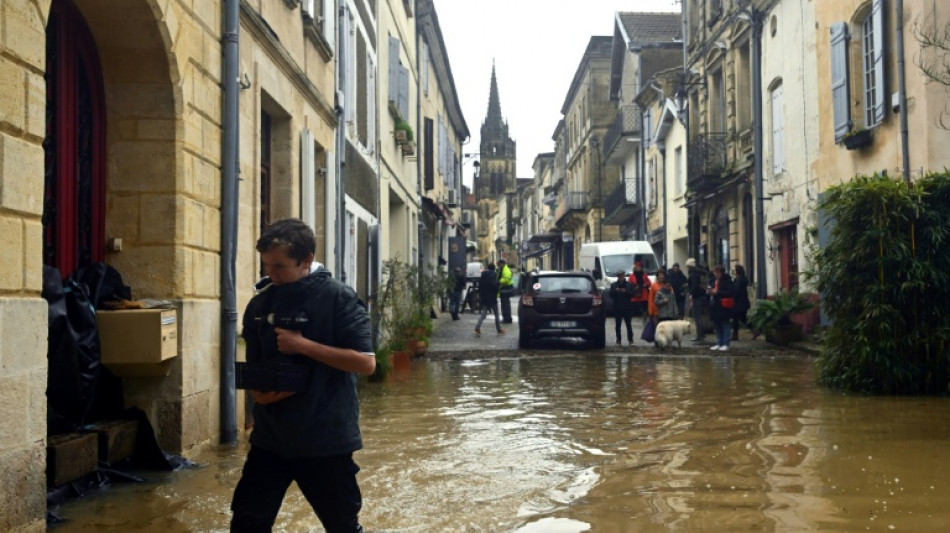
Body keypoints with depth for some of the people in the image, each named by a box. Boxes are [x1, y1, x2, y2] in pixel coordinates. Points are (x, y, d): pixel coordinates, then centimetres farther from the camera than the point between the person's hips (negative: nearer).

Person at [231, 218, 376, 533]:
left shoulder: (338, 298, -11)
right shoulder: (259, 305, 4)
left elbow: (366, 362, -17)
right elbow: (253, 364, 13)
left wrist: (303, 345, -20)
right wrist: (257, 390, -10)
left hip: (326, 438, -4)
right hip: (270, 437, 5)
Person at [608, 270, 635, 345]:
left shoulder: (629, 284, 6)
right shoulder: (613, 285, 10)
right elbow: (611, 295, 2)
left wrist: (625, 291, -18)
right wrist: (615, 291, -15)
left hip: (627, 308, -1)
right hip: (617, 308, 2)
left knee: (628, 324, -1)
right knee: (617, 325, 2)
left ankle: (630, 339, 6)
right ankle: (618, 340, 7)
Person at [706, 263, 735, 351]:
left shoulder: (727, 280, -11)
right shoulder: (714, 280, 12)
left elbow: (729, 293, -19)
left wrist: (717, 292, -20)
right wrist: (709, 291, 1)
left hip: (724, 307, -8)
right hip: (715, 306, 8)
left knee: (725, 325, -2)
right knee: (717, 325, 11)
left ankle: (725, 344, 2)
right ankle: (719, 344, 18)